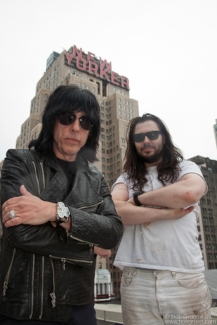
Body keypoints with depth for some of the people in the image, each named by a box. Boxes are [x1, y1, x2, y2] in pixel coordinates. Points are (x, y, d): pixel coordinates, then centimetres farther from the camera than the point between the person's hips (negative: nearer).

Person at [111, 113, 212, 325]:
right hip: (136, 280, 1)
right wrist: (167, 213, -14)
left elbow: (189, 192, -17)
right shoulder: (126, 178, 9)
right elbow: (113, 210, -10)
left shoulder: (186, 168, 5)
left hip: (185, 279, -1)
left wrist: (139, 198, -7)